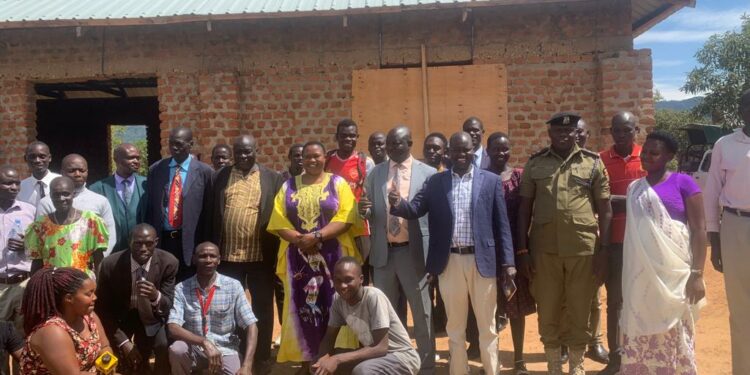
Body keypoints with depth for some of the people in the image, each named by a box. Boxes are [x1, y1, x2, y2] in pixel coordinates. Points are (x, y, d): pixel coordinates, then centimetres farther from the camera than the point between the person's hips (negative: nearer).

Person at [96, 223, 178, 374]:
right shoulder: (110, 264, -22)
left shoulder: (168, 262, -22)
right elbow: (103, 308, -10)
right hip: (120, 316, 0)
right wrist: (122, 341, -17)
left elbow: (168, 305, -18)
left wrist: (156, 296, -42)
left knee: (166, 353, -20)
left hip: (151, 316, 0)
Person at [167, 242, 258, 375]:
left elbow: (251, 326, -9)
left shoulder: (233, 286, -6)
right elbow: (173, 328, -14)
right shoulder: (181, 289, -4)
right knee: (176, 349, -31)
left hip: (224, 350, 0)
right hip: (193, 349, 1)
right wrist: (204, 342, -30)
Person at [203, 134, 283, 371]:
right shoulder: (221, 177, 7)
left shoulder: (271, 179, 2)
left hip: (261, 255, -1)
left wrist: (275, 253, -5)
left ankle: (262, 357, 24)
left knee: (262, 308, 10)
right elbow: (210, 214, 5)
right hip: (227, 254, 2)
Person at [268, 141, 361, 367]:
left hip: (331, 257, -2)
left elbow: (345, 218, -8)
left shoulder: (338, 183, 4)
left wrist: (317, 236, -18)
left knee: (331, 307, -1)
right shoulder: (288, 186, 12)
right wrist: (299, 239, -14)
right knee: (301, 307, 3)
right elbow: (278, 222, 3)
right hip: (299, 257, 2)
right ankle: (305, 359, 11)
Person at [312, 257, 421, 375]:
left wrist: (338, 359, -34)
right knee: (322, 366, -7)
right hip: (372, 354, 7)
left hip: (402, 357, -7)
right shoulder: (338, 299, -8)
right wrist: (323, 359, -24)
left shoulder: (374, 297, -27)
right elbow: (329, 338, -1)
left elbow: (381, 348, -29)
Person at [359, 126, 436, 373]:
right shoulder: (375, 173, 9)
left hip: (414, 251, -3)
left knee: (421, 312, 8)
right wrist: (365, 210, -14)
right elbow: (369, 212, 9)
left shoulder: (427, 173, -3)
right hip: (384, 251, 4)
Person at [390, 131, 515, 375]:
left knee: (487, 325, 11)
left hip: (482, 260, -1)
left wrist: (507, 262, -3)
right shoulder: (436, 181, 5)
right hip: (450, 261, 1)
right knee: (455, 326, 13)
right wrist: (398, 204, -27)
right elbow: (416, 209, -5)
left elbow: (501, 224, 1)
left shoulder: (491, 181, 2)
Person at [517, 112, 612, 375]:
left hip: (583, 248, 0)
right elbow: (525, 208, 6)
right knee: (547, 311, 9)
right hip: (544, 249, 1)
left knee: (579, 312, 9)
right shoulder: (535, 164, 5)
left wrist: (603, 249, -3)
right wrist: (522, 249, 1)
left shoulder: (593, 162, 3)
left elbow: (605, 209, 4)